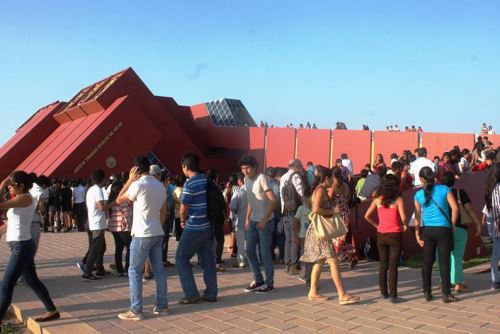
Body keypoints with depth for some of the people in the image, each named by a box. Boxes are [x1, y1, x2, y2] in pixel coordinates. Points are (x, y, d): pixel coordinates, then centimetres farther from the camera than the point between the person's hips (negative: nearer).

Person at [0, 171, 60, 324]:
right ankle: (52, 311, 26)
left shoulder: (25, 198, -16)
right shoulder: (21, 199, 13)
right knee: (32, 281, 17)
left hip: (22, 247, -10)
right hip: (22, 246, 10)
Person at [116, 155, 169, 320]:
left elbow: (119, 200, -1)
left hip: (142, 235, -7)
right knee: (159, 269, 10)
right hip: (158, 233, 7)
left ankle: (135, 310, 1)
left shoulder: (138, 185, -13)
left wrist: (129, 180, 0)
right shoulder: (160, 185, 9)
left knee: (135, 271, 0)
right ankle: (162, 306, 15)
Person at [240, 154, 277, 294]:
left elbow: (273, 200, -20)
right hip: (253, 221, 8)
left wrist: (264, 220, -22)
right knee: (250, 251, 9)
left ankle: (269, 283, 11)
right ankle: (258, 280, 23)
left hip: (265, 222, -8)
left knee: (265, 253, -1)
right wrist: (247, 217, 13)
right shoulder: (246, 180, 8)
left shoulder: (262, 178, -16)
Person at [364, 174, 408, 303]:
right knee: (393, 266, 1)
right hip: (395, 235, -4)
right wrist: (405, 225, 1)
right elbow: (403, 218, -19)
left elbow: (367, 216, 0)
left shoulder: (378, 200, 2)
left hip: (381, 235, 4)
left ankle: (384, 292, 24)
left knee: (383, 264, 15)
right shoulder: (398, 200, -9)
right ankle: (393, 296, 4)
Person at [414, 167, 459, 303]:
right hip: (443, 229, -2)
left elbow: (417, 216, -1)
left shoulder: (419, 195, 0)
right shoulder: (444, 189, -4)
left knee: (427, 261, 11)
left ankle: (427, 292, 17)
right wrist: (452, 224, 3)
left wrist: (417, 234, 2)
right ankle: (446, 294, 4)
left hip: (427, 230, 2)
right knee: (444, 262, 2)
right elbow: (455, 208, -10)